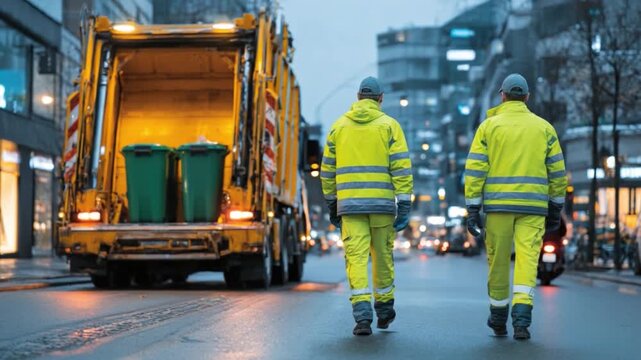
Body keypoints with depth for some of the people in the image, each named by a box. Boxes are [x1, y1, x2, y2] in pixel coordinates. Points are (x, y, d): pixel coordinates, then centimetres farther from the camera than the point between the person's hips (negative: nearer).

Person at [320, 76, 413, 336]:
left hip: (349, 204, 1)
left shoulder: (339, 126, 9)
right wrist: (404, 205, -5)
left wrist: (331, 203, 20)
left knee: (356, 258, -2)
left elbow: (327, 169, 11)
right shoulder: (389, 125, 2)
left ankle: (362, 315, -14)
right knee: (382, 256, 14)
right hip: (382, 203, -1)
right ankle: (384, 308, 28)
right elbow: (401, 168, -6)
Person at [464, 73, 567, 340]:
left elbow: (475, 170, -2)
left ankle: (498, 319, 22)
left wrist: (472, 209, -1)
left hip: (498, 205, 0)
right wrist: (556, 208, 16)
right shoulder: (544, 128, 8)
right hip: (533, 207, 0)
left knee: (498, 261, 10)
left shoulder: (489, 126, 3)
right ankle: (521, 318, -18)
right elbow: (557, 172, 7)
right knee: (527, 261, -3)